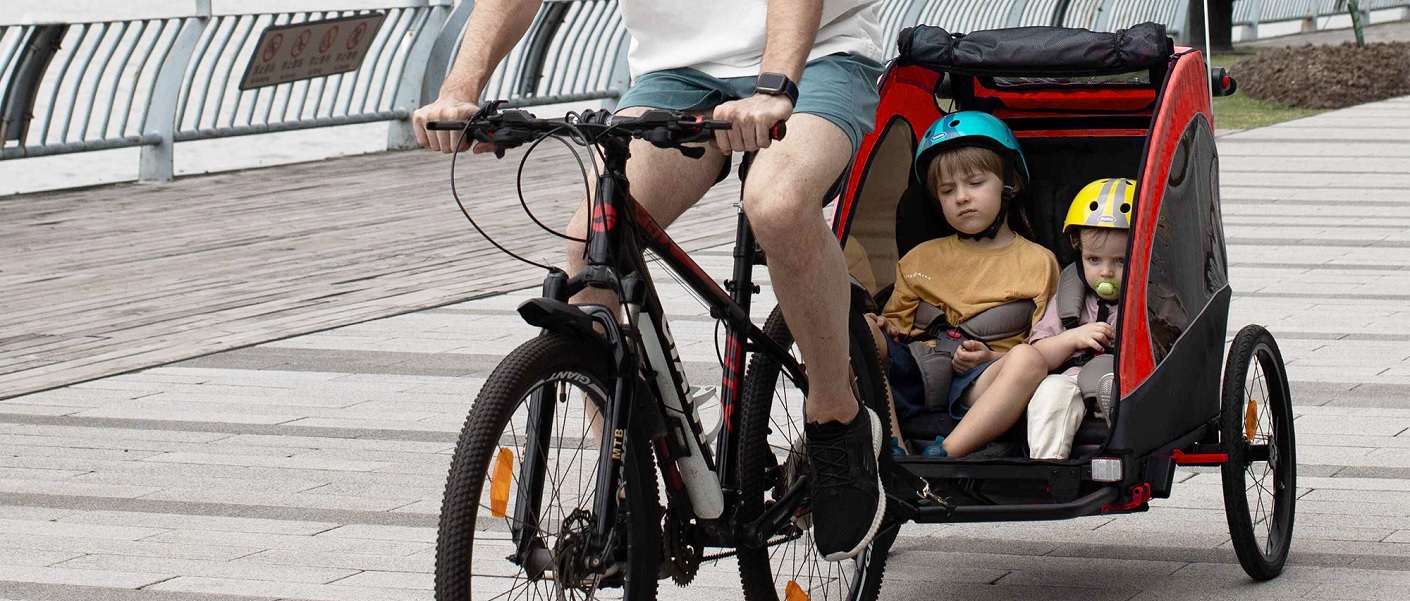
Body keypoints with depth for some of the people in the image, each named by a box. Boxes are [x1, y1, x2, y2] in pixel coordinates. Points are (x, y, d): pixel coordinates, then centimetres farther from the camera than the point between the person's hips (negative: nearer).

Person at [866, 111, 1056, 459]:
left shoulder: (1037, 261, 15)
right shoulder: (921, 258, 28)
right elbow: (897, 322, 27)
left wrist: (992, 359, -10)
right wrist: (882, 328, 3)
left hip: (978, 387, -3)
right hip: (912, 374, 3)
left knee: (1027, 360, -34)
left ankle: (943, 456, -45)